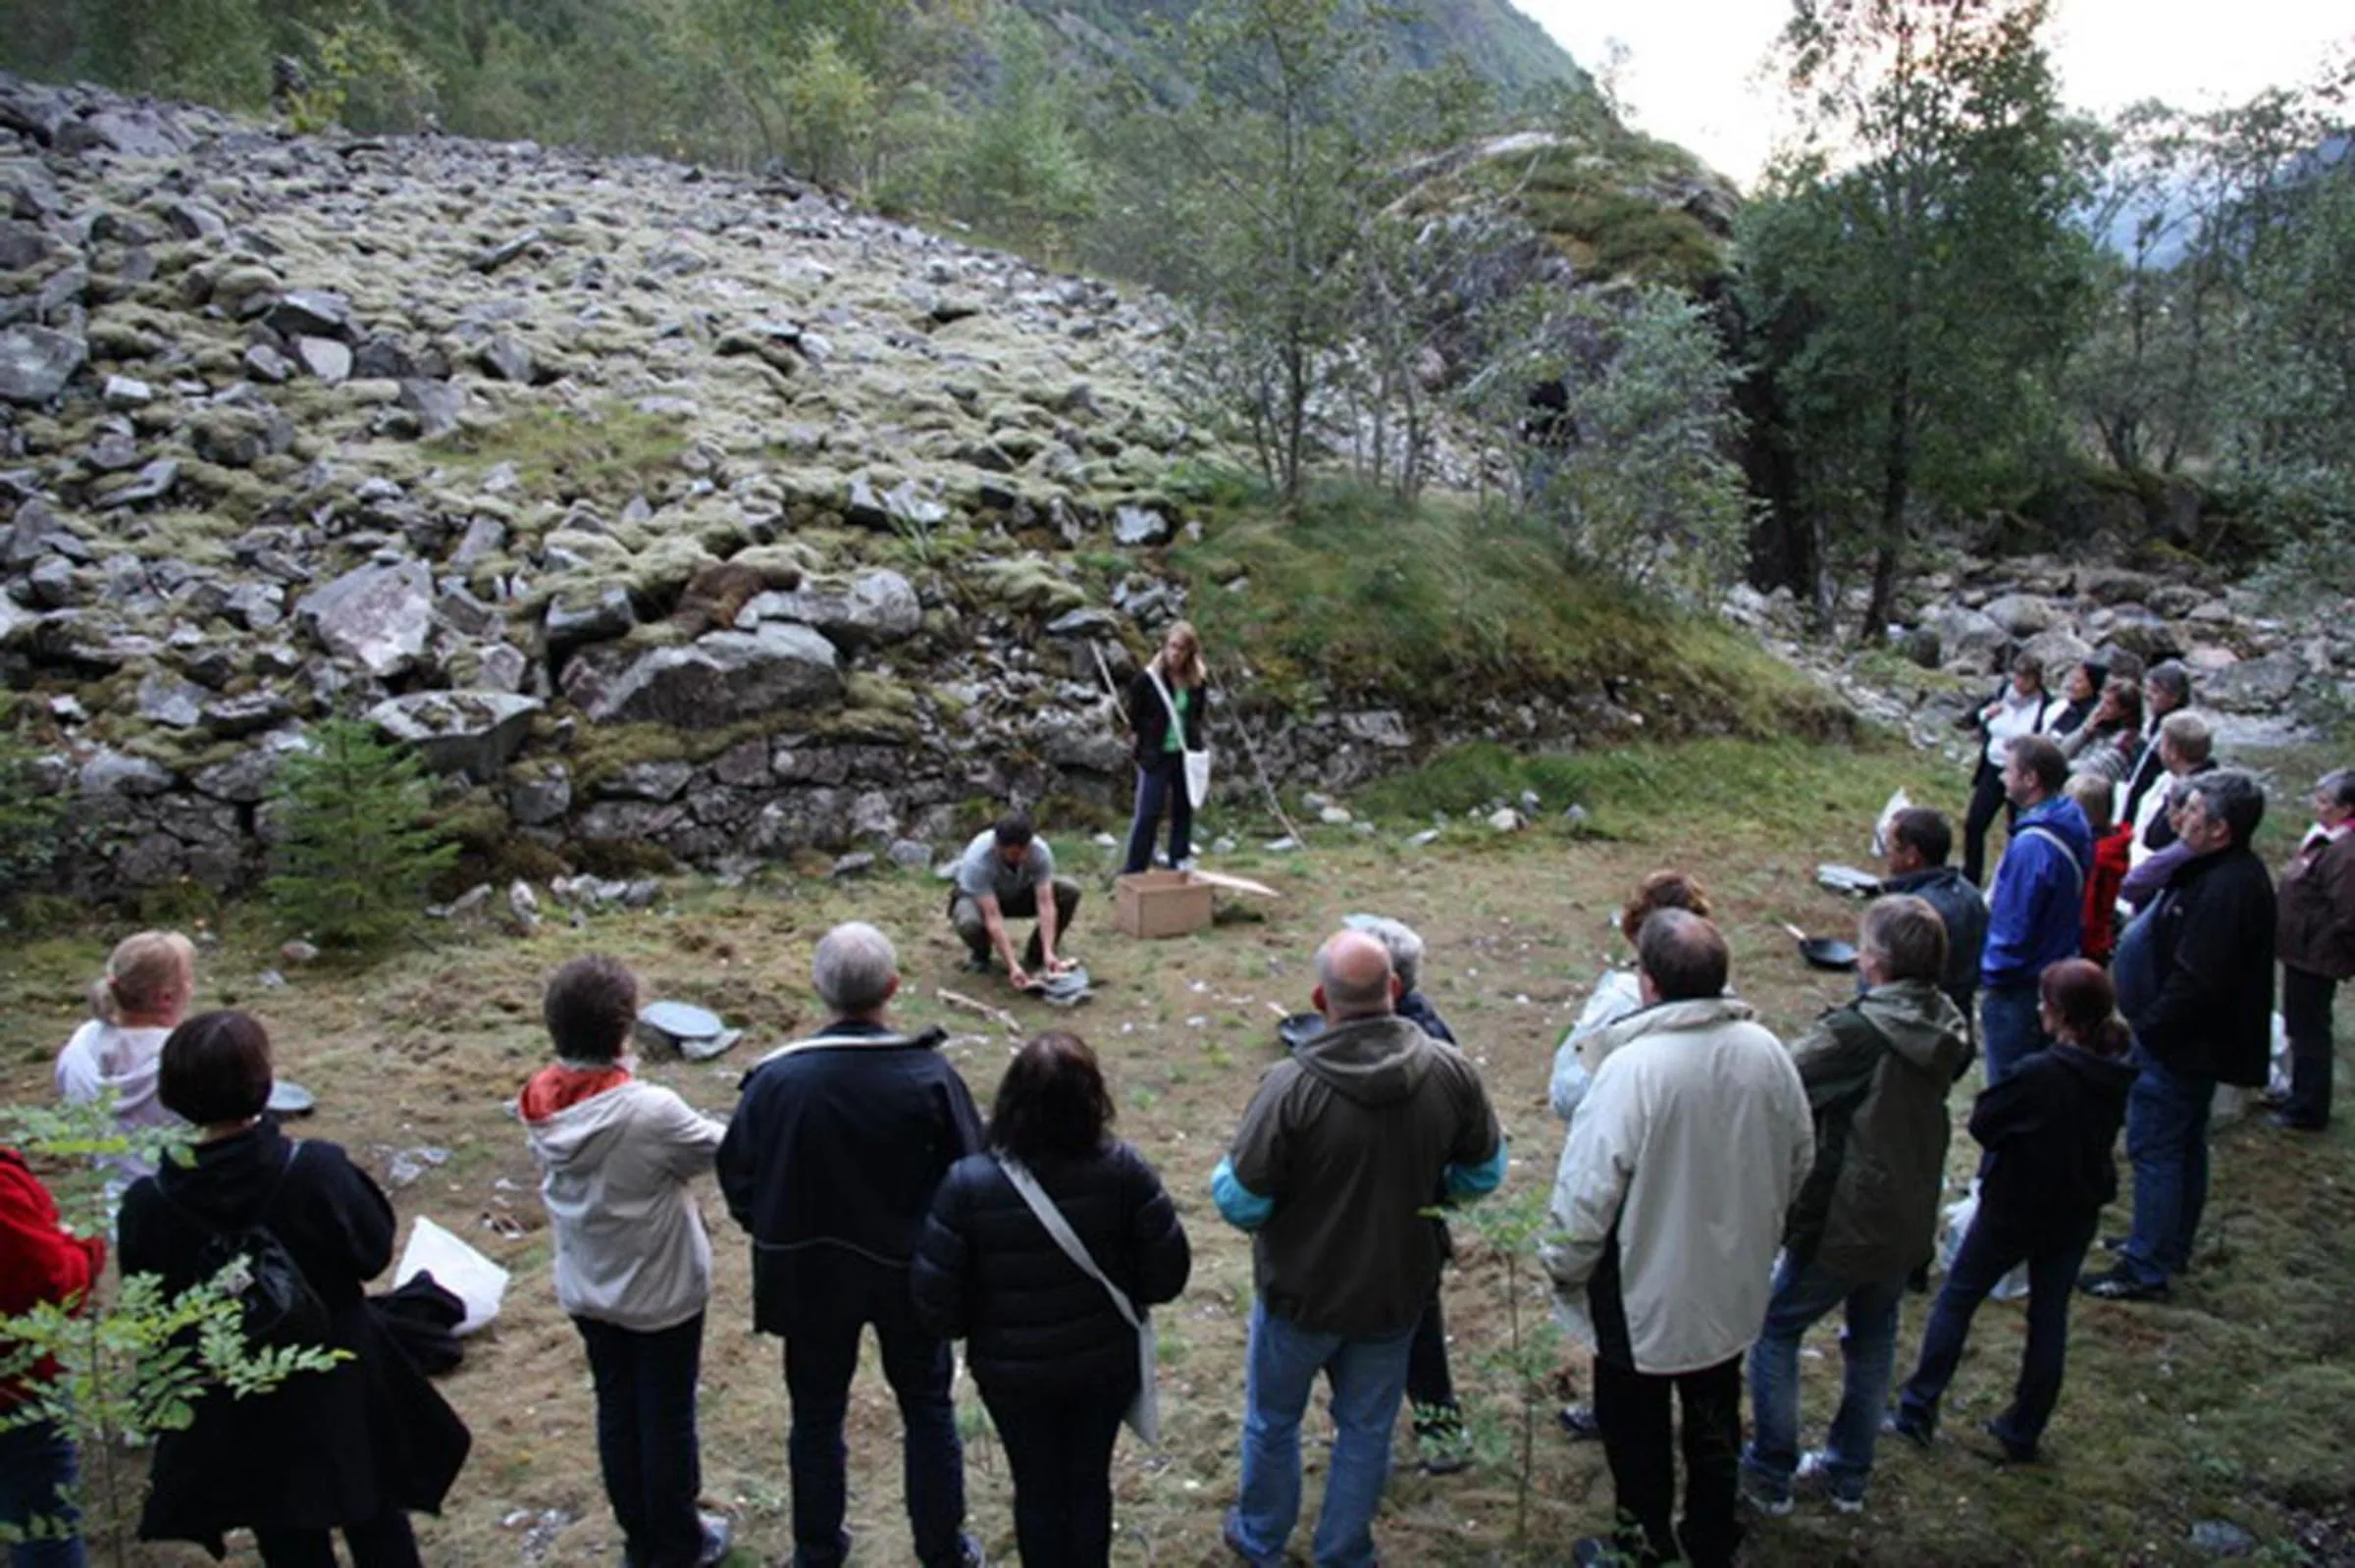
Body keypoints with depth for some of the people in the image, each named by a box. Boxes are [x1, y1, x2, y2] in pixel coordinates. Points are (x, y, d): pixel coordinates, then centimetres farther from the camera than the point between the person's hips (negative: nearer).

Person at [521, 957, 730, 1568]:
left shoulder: (541, 1104, -13)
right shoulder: (651, 1112, -31)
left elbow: (551, 1176, 0)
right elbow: (720, 1149, -17)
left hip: (585, 1288, 5)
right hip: (661, 1291, -5)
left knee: (616, 1410, 20)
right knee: (668, 1418, 13)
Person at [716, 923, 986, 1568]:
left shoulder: (774, 1078, -18)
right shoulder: (929, 1075, -21)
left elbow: (738, 1177, -6)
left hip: (809, 1274, 1)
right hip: (909, 1273, 0)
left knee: (816, 1414, 20)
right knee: (927, 1409, 19)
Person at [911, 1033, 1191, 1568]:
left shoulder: (968, 1184, -24)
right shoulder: (1122, 1170, -22)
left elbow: (935, 1302, -17)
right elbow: (1168, 1273, -13)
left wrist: (979, 1326, 4)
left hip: (1013, 1372, -1)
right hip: (1105, 1363, 1)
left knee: (1037, 1488, 22)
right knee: (1090, 1481, 24)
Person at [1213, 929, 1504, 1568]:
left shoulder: (1291, 1087, -30)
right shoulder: (1451, 1072, -17)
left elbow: (1241, 1203, -23)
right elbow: (1483, 1173, -2)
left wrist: (1223, 1173, -2)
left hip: (1301, 1294, -2)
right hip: (1398, 1292, 3)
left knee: (1272, 1420, 24)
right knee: (1367, 1429, 23)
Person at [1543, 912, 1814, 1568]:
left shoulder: (1632, 1066, -30)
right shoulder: (1766, 1051, -11)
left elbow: (1589, 1187, -25)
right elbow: (1800, 1160, 4)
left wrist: (1564, 1268, -7)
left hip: (1645, 1296, -5)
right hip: (1733, 1286, 6)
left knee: (1636, 1423, 18)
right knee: (1716, 1419, 24)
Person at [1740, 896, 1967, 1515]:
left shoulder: (1856, 1033, -26)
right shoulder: (1945, 1030, -3)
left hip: (1844, 1225, -7)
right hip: (1908, 1223, 7)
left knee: (1774, 1329, 11)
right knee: (1874, 1340, 22)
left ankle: (1771, 1472, 19)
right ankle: (1850, 1473, 35)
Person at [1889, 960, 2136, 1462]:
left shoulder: (2041, 1073, -28)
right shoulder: (2116, 1076, -6)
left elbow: (1983, 1122, -19)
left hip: (2014, 1209, -5)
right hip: (2077, 1213, 6)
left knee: (1955, 1299, 11)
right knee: (2049, 1317, 15)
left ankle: (1917, 1410, 17)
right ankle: (2023, 1431, 25)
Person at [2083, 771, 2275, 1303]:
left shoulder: (2225, 889, -28)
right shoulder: (2234, 872, 7)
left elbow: (2195, 984, -29)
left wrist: (2148, 1028, -18)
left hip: (2179, 1044, -11)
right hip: (2197, 1042, 11)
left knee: (2153, 1149, -2)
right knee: (2185, 1146, 21)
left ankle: (2146, 1270, 6)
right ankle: (2173, 1246, 36)